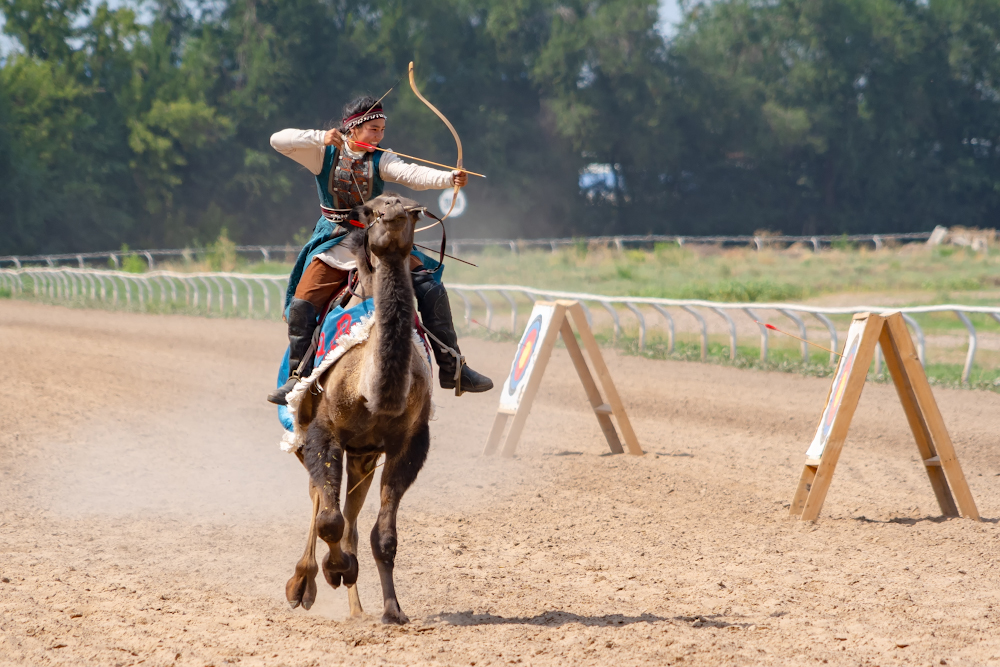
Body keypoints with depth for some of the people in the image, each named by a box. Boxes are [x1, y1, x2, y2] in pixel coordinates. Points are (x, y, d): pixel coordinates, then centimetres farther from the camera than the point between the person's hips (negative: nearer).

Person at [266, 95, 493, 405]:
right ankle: (298, 375, 1)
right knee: (301, 305, -16)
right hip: (334, 244, -1)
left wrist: (448, 178, -37)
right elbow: (279, 140, -11)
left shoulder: (380, 159, 0)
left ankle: (451, 368, -3)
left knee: (432, 290, -10)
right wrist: (320, 137, -24)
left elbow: (411, 174, -18)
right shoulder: (324, 152, -1)